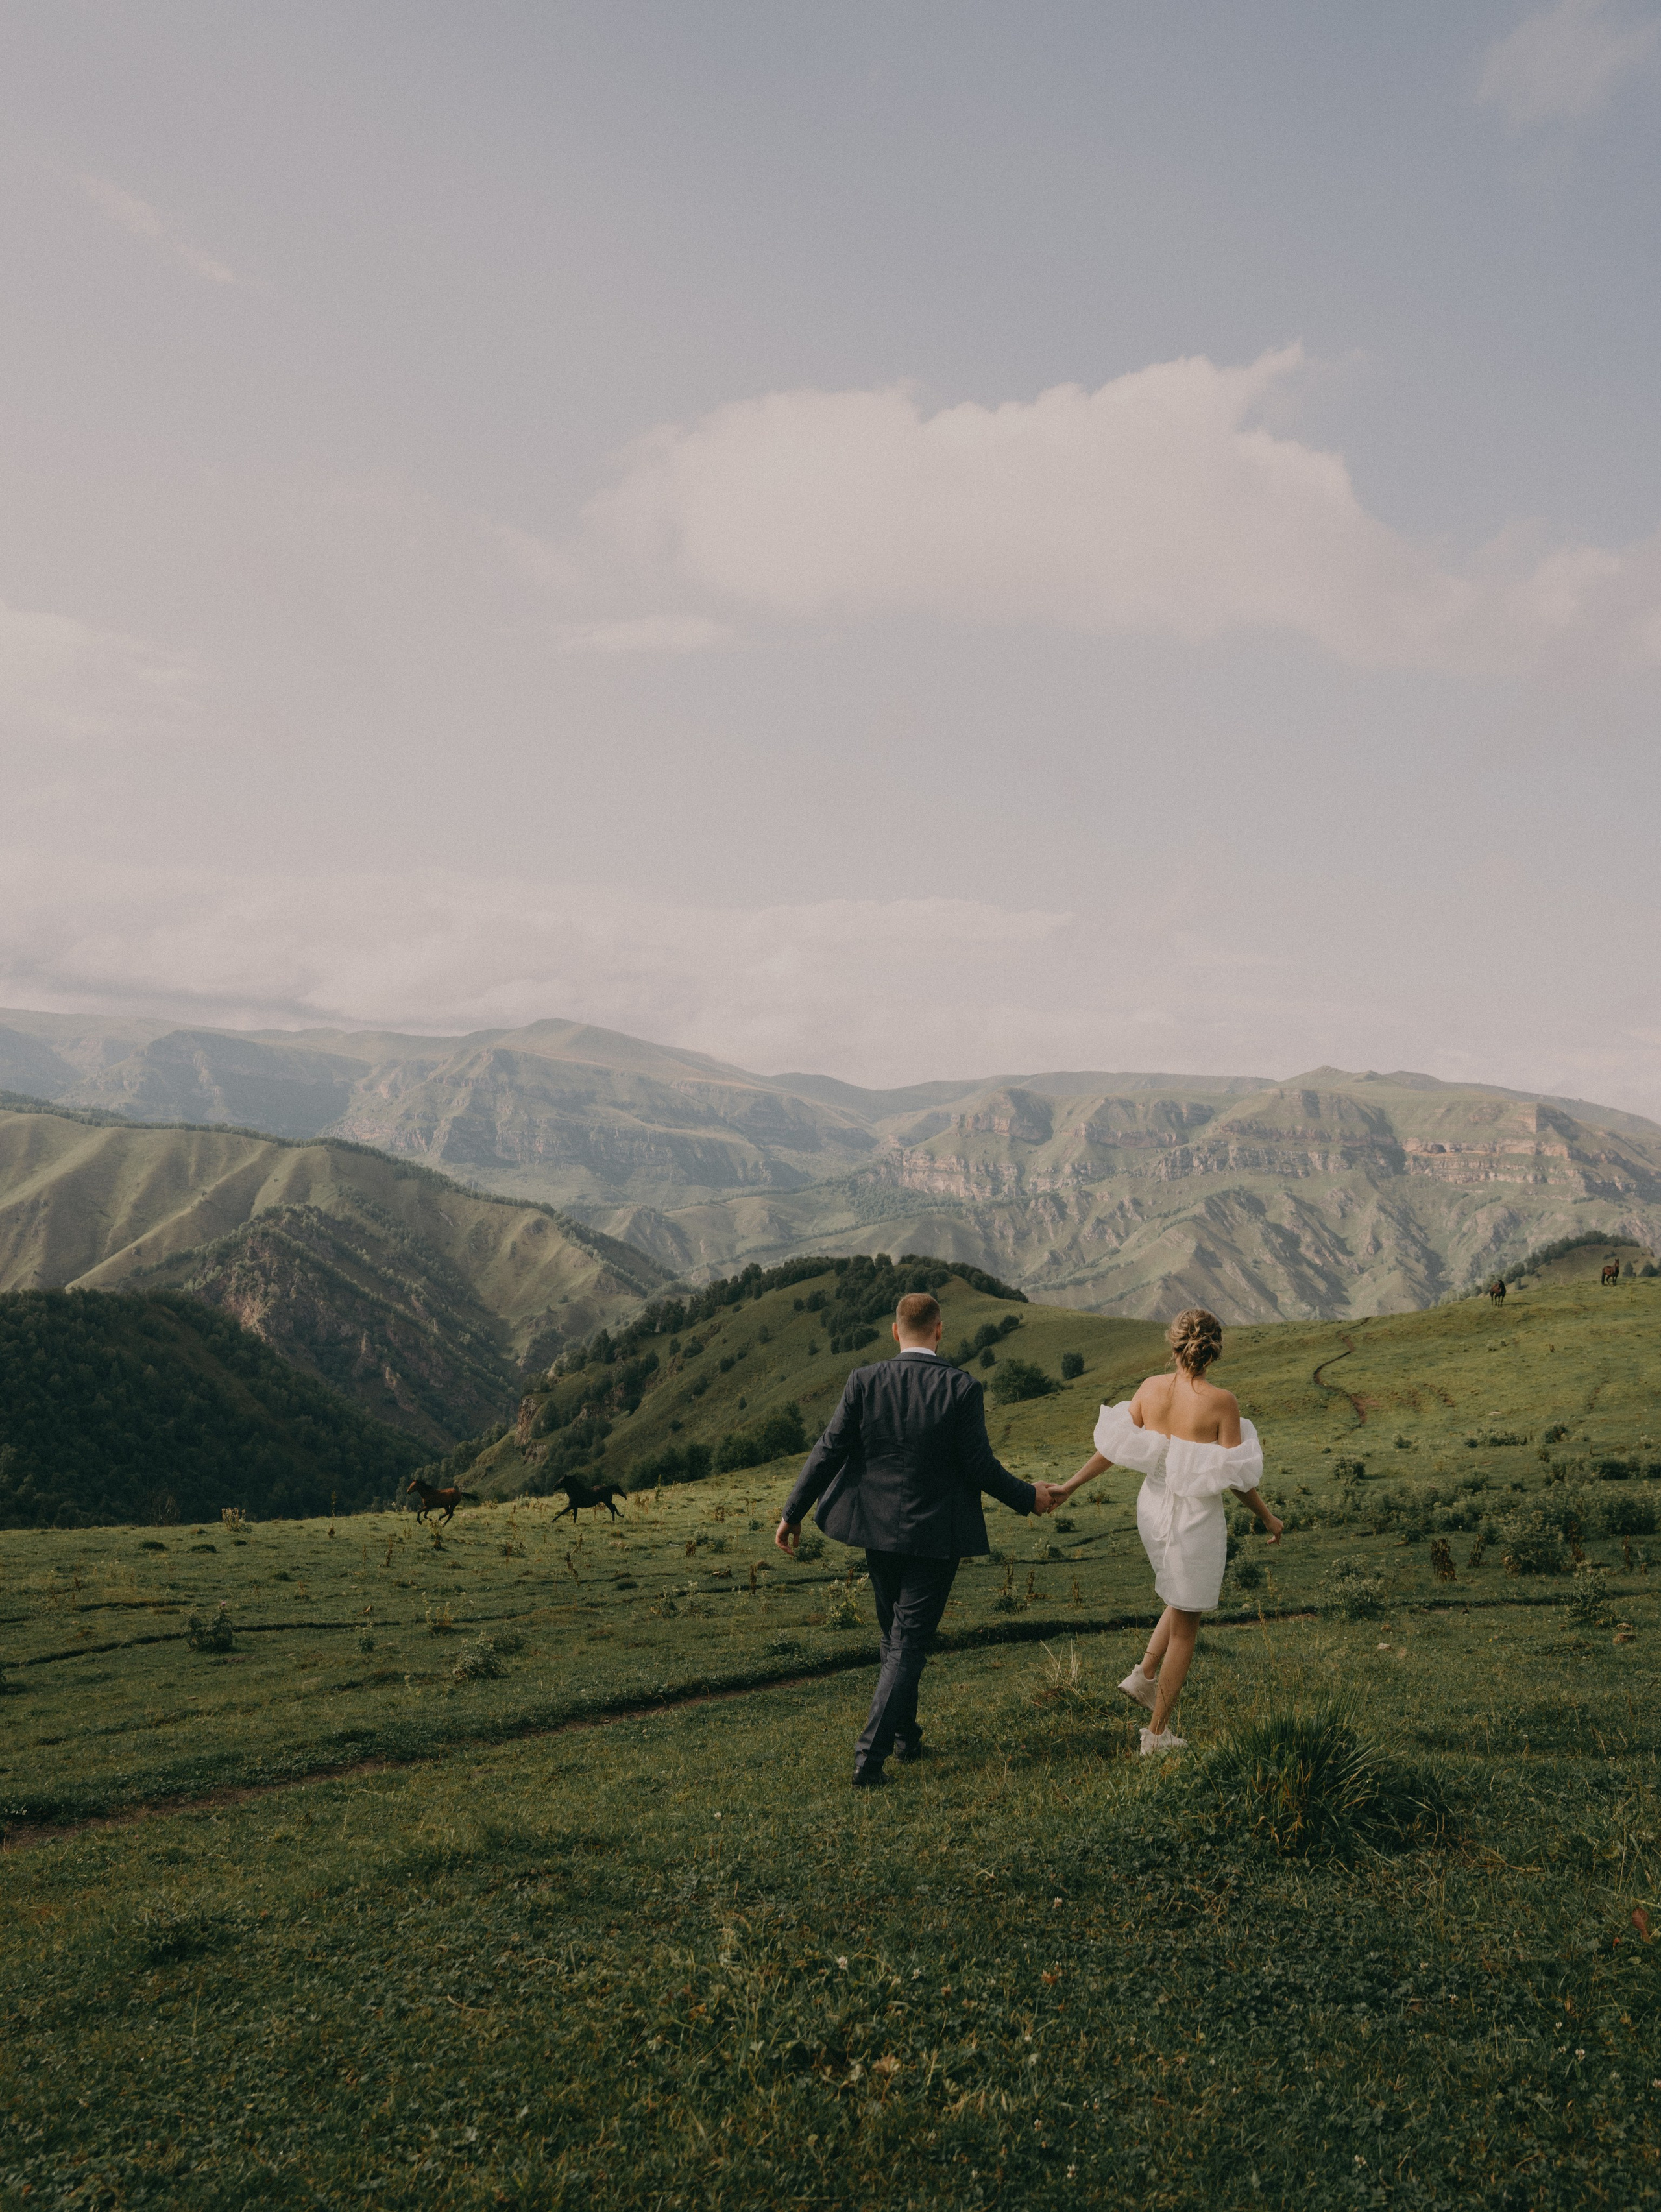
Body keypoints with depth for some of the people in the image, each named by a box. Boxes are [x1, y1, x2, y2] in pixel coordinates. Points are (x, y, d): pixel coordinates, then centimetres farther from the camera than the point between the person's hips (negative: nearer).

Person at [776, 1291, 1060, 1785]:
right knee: (909, 1645, 3)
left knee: (895, 1637, 22)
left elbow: (829, 1450, -6)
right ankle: (870, 1754, -4)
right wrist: (1028, 1497, 6)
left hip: (879, 1529, 3)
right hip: (936, 1535, -3)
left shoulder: (864, 1382, -8)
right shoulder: (962, 1388, -13)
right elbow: (979, 1466, -11)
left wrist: (792, 1513, 3)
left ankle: (905, 1736, 33)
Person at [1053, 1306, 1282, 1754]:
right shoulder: (1222, 1402, -19)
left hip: (1153, 1511, 5)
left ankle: (1145, 1673, 23)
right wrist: (1267, 1517, 3)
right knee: (1185, 1626, 13)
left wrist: (1069, 1487, 8)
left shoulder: (1151, 1388, -7)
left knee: (1188, 1598, 32)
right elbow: (1236, 1478, -14)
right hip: (1197, 1519, -5)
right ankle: (1157, 1733, 19)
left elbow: (1114, 1448, -4)